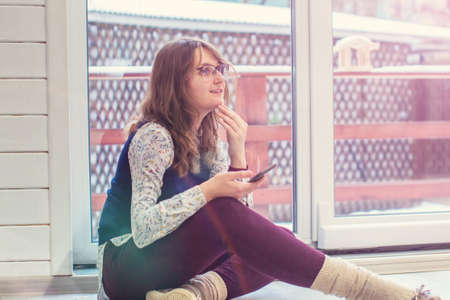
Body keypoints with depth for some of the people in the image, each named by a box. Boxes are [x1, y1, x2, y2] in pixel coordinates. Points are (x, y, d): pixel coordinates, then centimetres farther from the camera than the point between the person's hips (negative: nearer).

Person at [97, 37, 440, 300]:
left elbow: (243, 217, 0)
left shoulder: (210, 141, 7)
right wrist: (208, 191, -33)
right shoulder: (153, 136, -15)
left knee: (283, 238, -8)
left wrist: (238, 155, -12)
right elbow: (142, 230, -25)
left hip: (179, 260, 8)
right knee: (219, 213, -33)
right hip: (125, 269, -8)